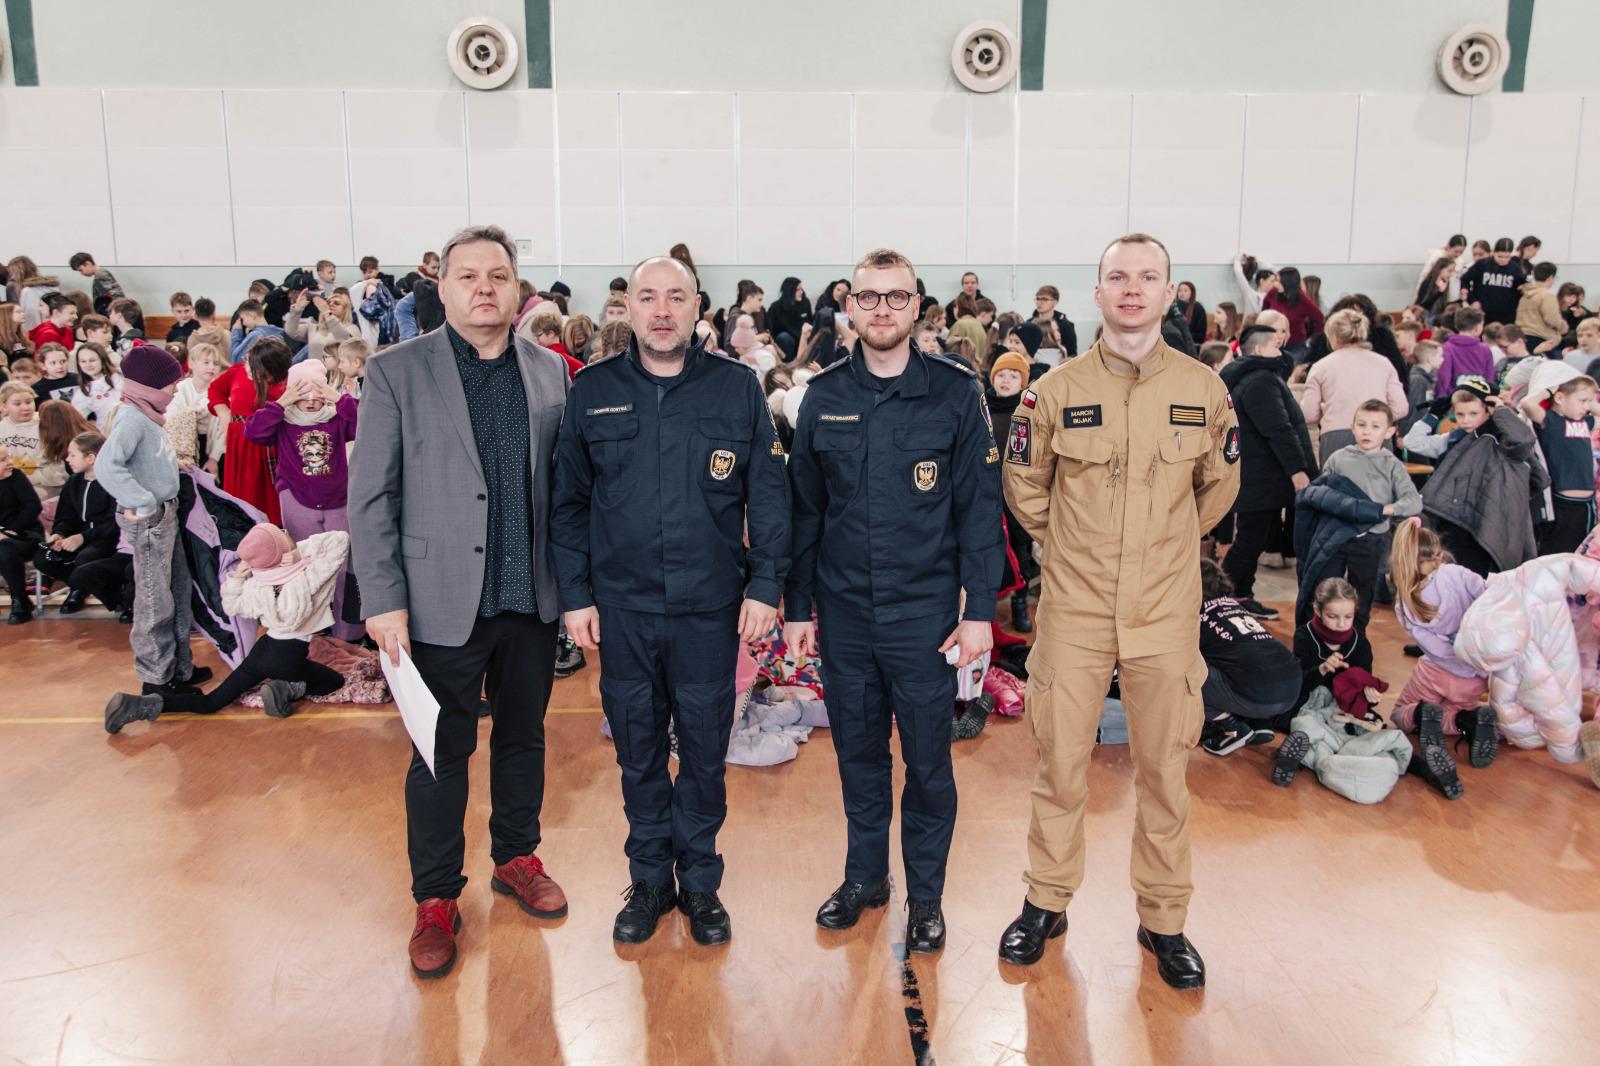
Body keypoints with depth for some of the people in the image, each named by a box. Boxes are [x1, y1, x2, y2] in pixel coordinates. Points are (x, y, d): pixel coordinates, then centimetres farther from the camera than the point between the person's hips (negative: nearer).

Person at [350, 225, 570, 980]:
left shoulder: (550, 372, 5)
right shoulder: (396, 372, -4)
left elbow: (564, 485, 7)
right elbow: (369, 495, -5)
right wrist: (383, 600, -10)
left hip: (531, 598, 3)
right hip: (443, 602, -3)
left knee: (523, 736, 17)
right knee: (442, 753, 8)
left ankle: (516, 857, 38)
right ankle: (435, 900, 25)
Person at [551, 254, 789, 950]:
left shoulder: (737, 388, -1)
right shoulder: (592, 391, 2)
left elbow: (768, 495, 1)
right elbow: (568, 502, 6)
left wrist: (765, 585, -4)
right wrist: (575, 594, 2)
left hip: (710, 609, -1)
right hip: (621, 610, 1)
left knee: (705, 753, 10)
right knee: (638, 752, 13)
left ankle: (700, 880, 29)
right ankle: (650, 878, 31)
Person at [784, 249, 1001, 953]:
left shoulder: (955, 393, -3)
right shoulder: (824, 397, 5)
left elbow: (980, 507, -4)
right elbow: (803, 509, 8)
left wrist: (979, 610, -8)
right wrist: (797, 606, 6)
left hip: (924, 612, -2)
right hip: (843, 612, 3)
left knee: (927, 761, 7)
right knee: (858, 754, 15)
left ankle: (925, 894, 26)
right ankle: (864, 875, 34)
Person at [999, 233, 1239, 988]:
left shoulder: (1203, 390, 1)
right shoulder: (1058, 389, -2)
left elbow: (1219, 484, 16)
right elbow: (1024, 484, 10)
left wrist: (1168, 543, 13)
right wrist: (1069, 545, 9)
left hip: (1166, 614, 1)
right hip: (1074, 611, -1)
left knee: (1164, 769, 10)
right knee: (1060, 763, 8)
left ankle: (1163, 919, 27)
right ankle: (1046, 902, 27)